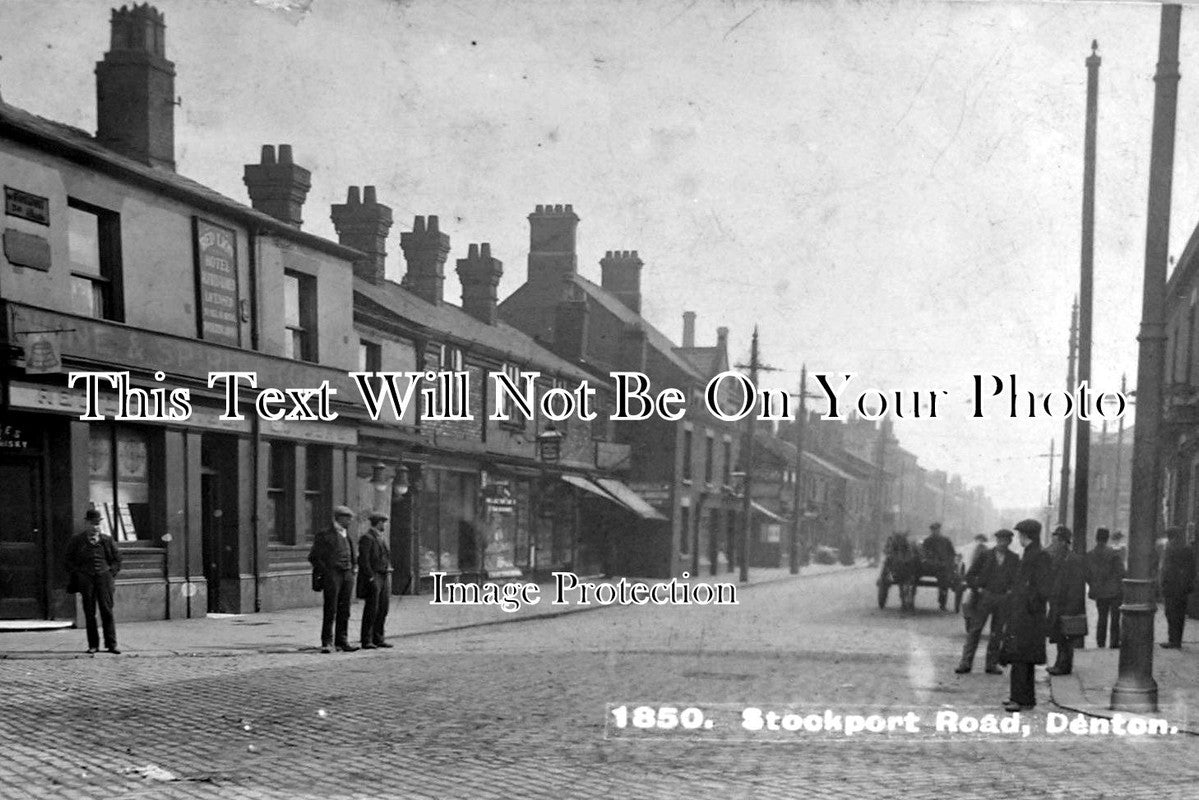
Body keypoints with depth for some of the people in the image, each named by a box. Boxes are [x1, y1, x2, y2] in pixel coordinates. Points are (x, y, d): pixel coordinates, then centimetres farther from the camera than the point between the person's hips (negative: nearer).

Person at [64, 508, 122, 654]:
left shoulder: (107, 540, 9)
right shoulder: (76, 541, 5)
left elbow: (117, 558, 17)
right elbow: (69, 561, 9)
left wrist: (112, 574, 6)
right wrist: (75, 578, 1)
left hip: (104, 577, 0)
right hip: (85, 577, 0)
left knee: (107, 611, -3)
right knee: (89, 613, 1)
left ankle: (111, 644, 0)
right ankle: (93, 645, 7)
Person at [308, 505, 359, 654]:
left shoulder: (347, 536, 17)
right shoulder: (324, 535, -4)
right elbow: (314, 557, -5)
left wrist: (351, 572, 14)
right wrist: (325, 572, -9)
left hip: (347, 575, 6)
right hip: (332, 574, -6)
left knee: (344, 610, 6)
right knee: (330, 610, -6)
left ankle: (341, 641, 10)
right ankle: (326, 642, -1)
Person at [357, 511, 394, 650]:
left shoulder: (383, 536, 16)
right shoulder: (367, 538, -10)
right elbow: (363, 560, -15)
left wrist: (388, 574, 12)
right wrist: (371, 578, -18)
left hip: (384, 576, 8)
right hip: (372, 578, -8)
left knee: (383, 608, 6)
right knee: (371, 609, -6)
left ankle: (378, 638, 12)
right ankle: (366, 641, -2)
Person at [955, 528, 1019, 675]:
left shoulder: (1014, 559, 7)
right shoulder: (985, 555, 3)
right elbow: (970, 575, 4)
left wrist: (1011, 591, -8)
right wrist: (977, 588, -6)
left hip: (1003, 600, 1)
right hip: (984, 597, -1)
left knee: (997, 633, 6)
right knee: (974, 630, -4)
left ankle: (992, 664, 14)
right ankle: (966, 663, -2)